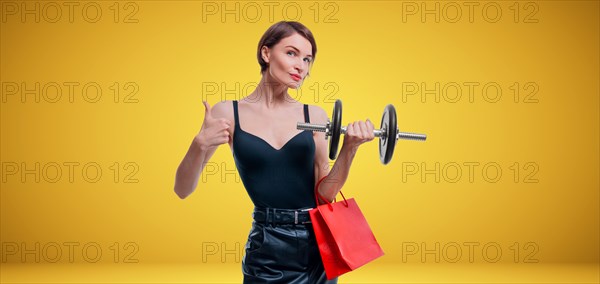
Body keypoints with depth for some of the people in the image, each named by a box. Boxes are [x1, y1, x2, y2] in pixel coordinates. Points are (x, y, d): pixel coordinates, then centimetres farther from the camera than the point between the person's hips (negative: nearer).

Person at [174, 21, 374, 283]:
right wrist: (200, 144, -22)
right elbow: (182, 190, -5)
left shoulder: (314, 115, 0)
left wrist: (349, 148, -15)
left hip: (317, 244, 3)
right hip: (266, 249, -2)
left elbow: (325, 192, -2)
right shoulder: (229, 113, -4)